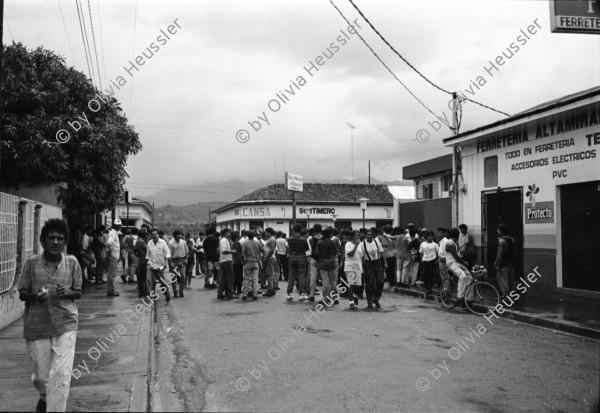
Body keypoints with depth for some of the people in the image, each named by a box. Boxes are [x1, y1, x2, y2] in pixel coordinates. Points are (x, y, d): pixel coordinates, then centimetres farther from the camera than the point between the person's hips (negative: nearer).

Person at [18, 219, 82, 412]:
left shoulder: (72, 262, -2)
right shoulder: (32, 262, -3)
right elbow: (22, 294, 3)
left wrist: (68, 292, -15)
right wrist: (35, 296, -18)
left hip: (65, 324, -1)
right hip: (36, 325, 1)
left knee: (62, 375, -9)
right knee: (41, 375, 13)